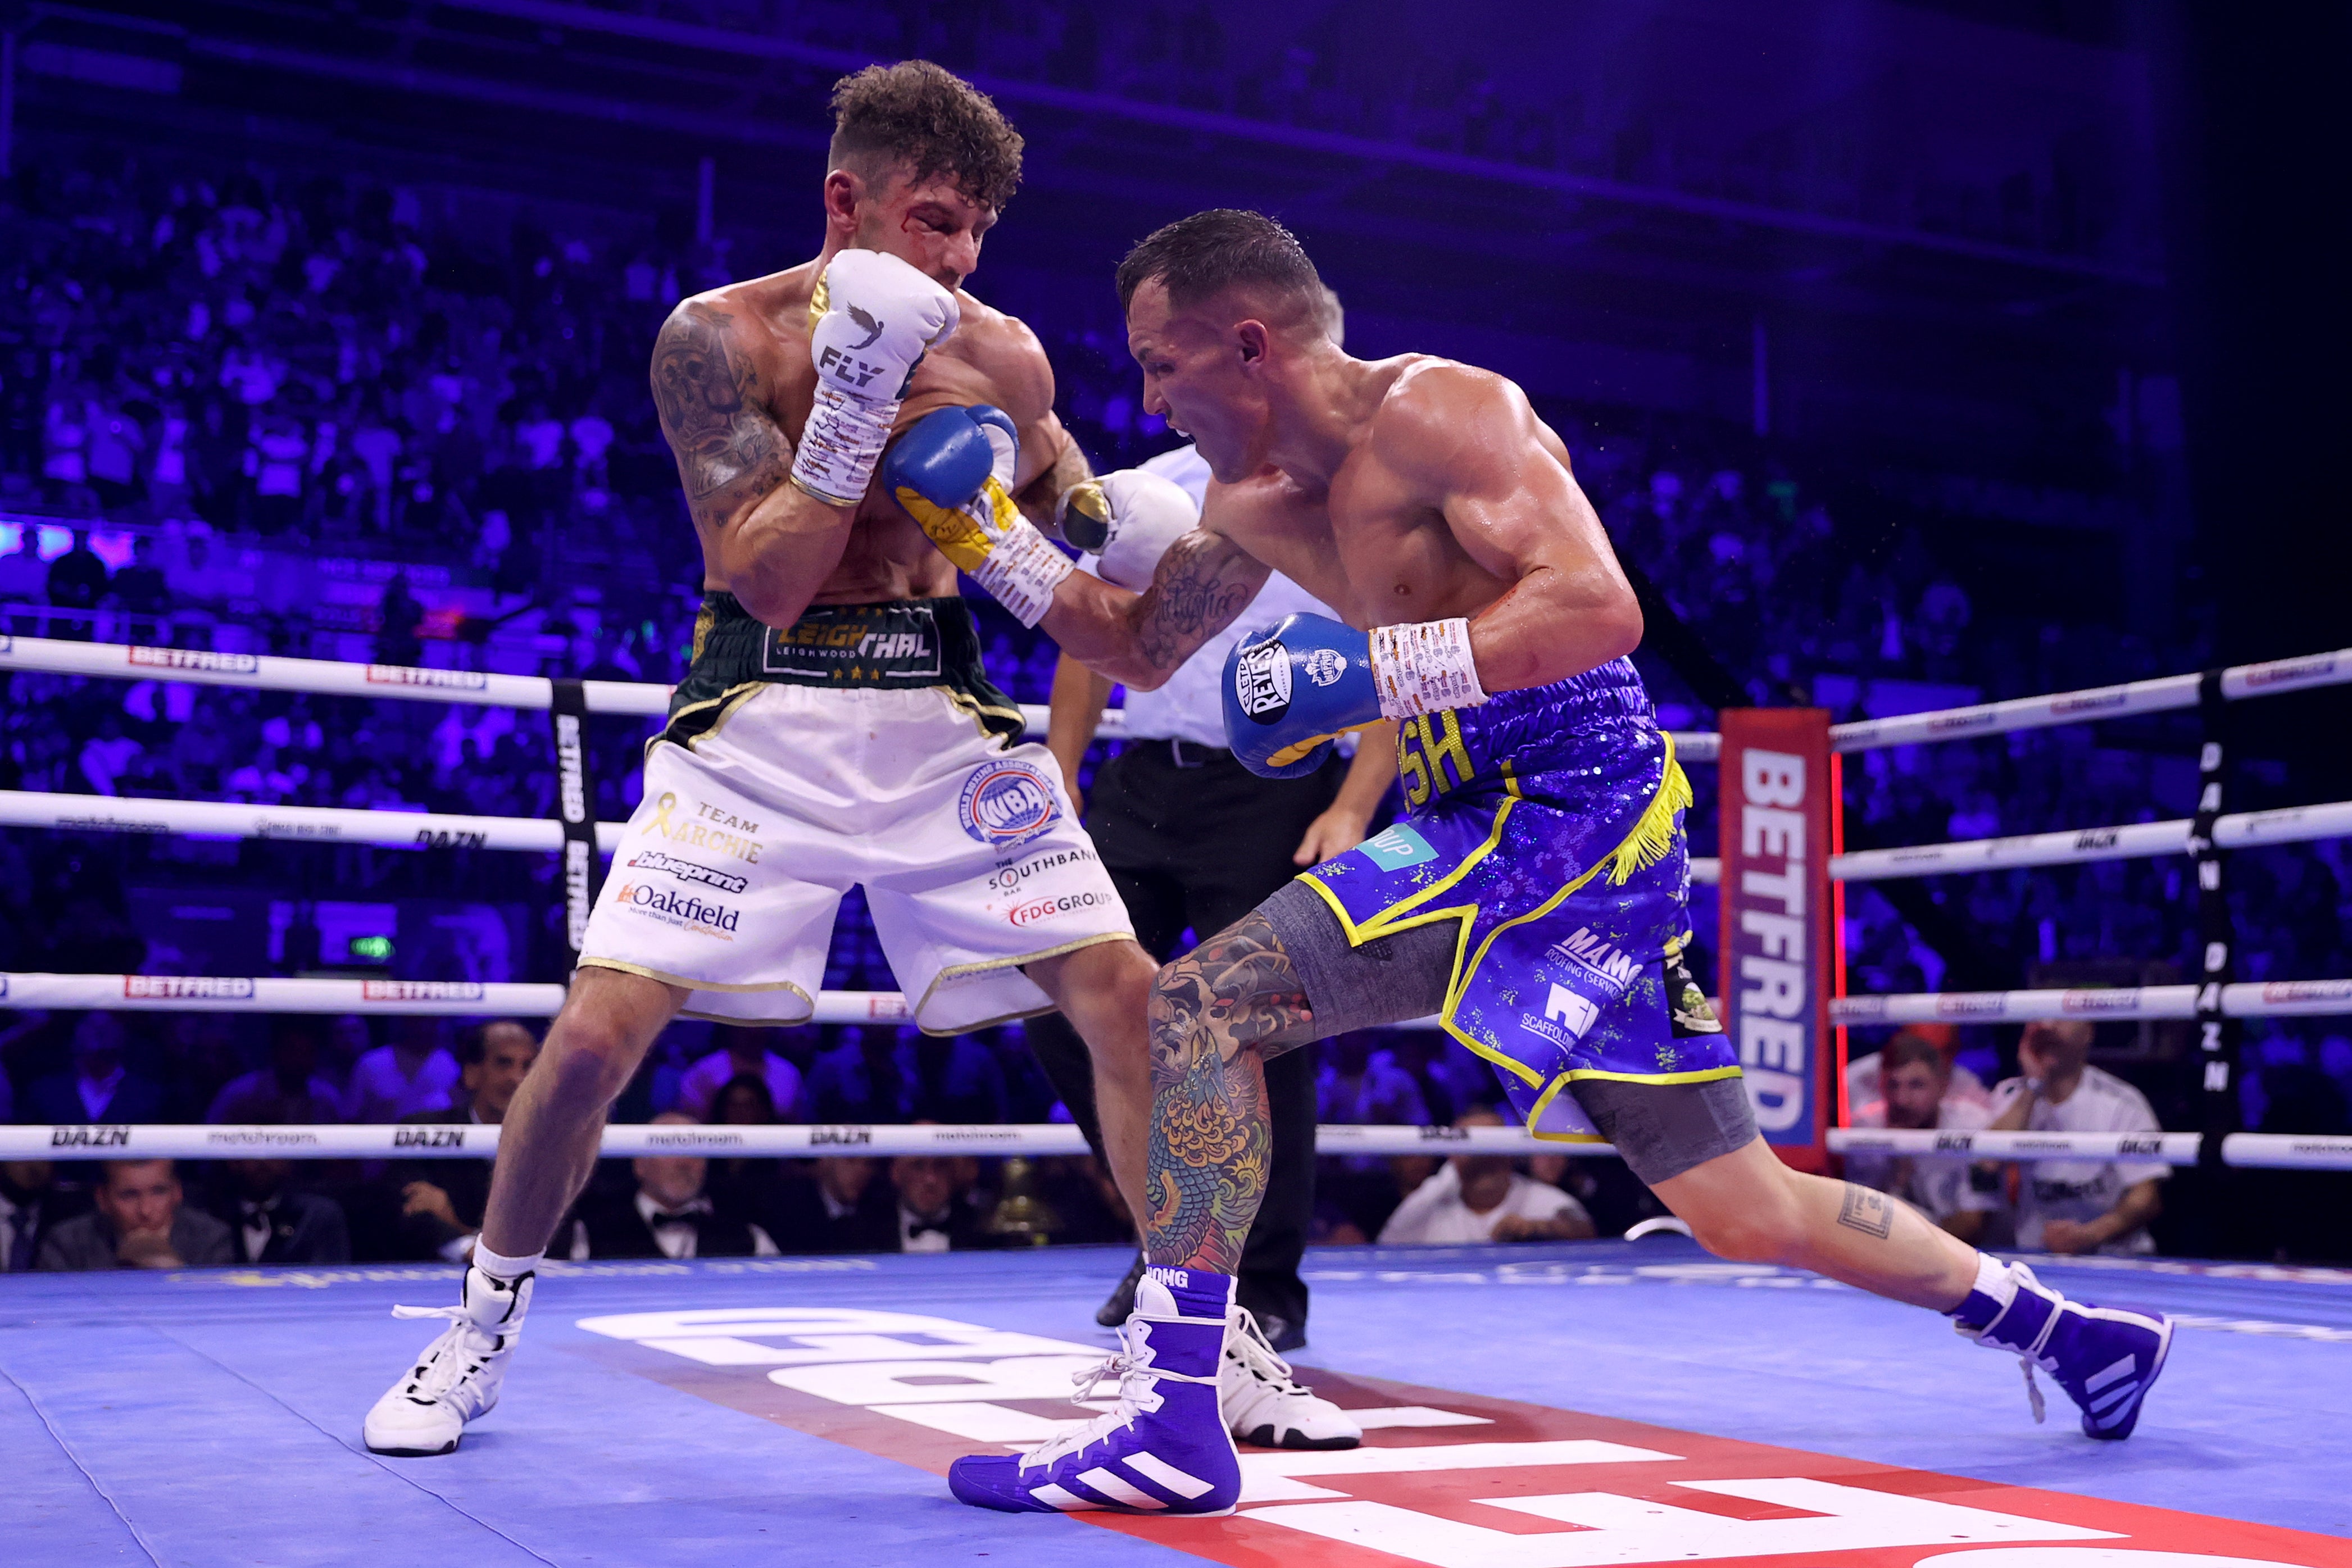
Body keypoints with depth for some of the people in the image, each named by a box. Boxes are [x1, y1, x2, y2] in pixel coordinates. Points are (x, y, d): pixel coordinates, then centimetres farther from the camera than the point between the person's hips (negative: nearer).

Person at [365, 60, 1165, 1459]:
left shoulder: (1005, 356, 1)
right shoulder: (721, 337, -9)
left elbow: (1082, 535, 16)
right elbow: (767, 580, -15)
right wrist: (852, 402, -24)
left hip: (943, 714, 3)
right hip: (760, 719, -2)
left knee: (1128, 993, -9)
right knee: (599, 1031, -9)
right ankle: (484, 1328, 17)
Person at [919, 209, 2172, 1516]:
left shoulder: (1437, 411, -12)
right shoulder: (1257, 496, 15)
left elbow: (1601, 607, -23)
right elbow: (1139, 650, 25)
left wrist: (1372, 671, -27)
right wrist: (996, 537, 12)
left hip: (1572, 808, -9)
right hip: (1495, 823, 9)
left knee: (1198, 1007, -17)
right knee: (1747, 1213, 14)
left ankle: (1172, 1420, -15)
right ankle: (2054, 1322, 31)